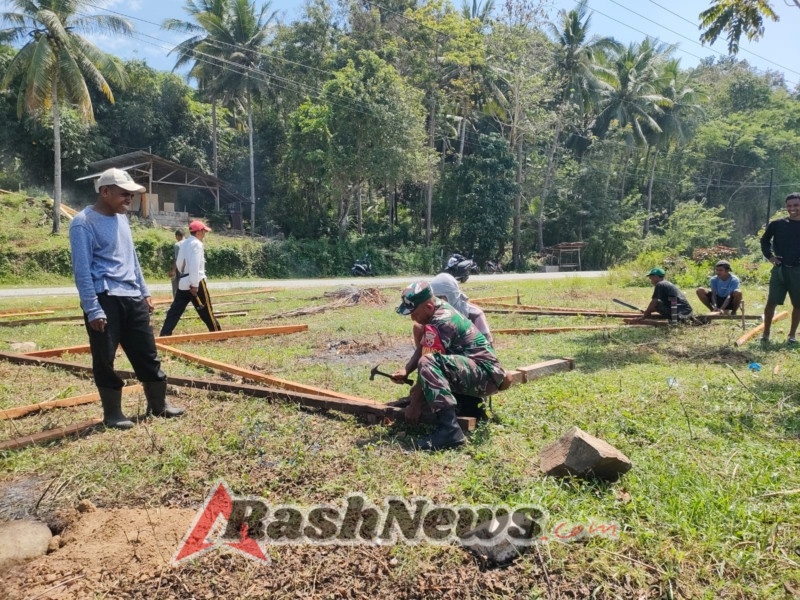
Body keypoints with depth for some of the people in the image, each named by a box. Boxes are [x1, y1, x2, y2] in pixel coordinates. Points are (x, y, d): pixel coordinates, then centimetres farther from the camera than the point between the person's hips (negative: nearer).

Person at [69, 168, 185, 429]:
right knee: (105, 358, 3)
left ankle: (159, 404, 22)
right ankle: (112, 412, 16)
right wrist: (92, 309, -16)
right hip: (105, 300, -7)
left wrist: (144, 292, 19)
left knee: (147, 353, 10)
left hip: (132, 298, 7)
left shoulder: (121, 218, 15)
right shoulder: (84, 223, -9)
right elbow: (82, 270, -13)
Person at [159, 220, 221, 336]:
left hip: (183, 281, 8)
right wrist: (194, 284, -21)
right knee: (206, 310, 2)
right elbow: (195, 265, -20)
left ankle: (164, 335, 2)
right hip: (196, 282, -8)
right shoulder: (196, 244, -13)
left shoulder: (183, 243, 14)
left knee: (175, 310, 6)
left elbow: (179, 263, 17)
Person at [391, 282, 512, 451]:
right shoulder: (441, 309, 8)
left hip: (486, 375, -10)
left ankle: (449, 430, -38)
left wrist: (415, 404, -15)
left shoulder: (440, 323, -20)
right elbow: (421, 348, 13)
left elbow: (427, 363, -20)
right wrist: (406, 370, -2)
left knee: (428, 364, -33)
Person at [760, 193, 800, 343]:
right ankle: (766, 333, 8)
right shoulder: (777, 224, 2)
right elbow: (765, 240, 15)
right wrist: (769, 255, 4)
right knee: (771, 302, -1)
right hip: (779, 269, 0)